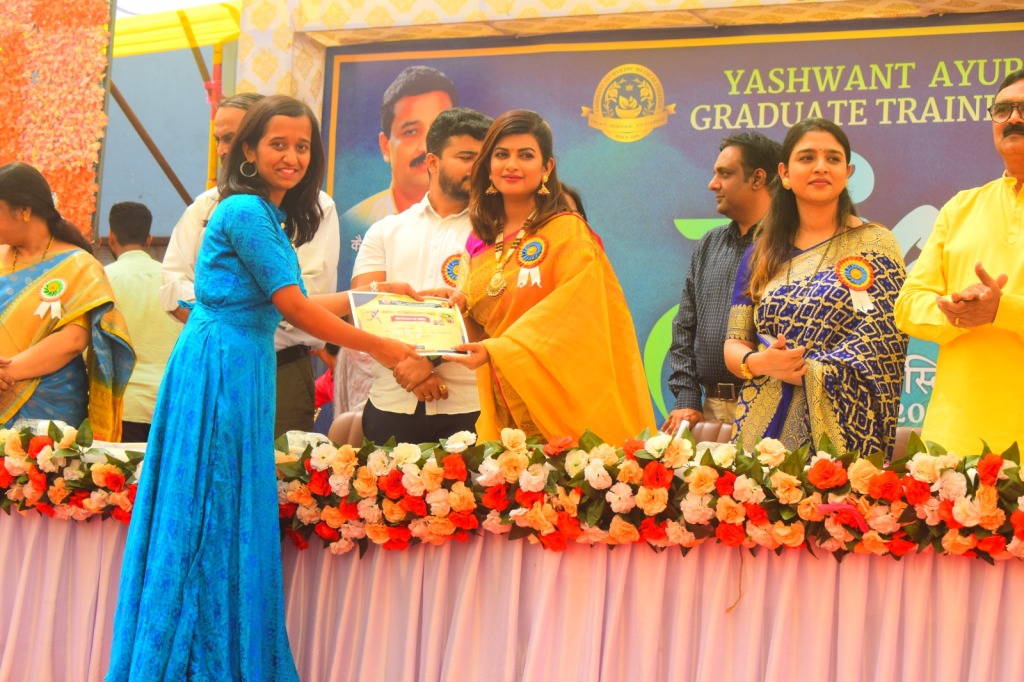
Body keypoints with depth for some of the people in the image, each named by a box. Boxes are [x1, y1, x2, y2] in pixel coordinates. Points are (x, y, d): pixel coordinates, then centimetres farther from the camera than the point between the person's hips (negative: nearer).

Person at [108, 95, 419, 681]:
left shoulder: (273, 218, 18)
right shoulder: (245, 211, -12)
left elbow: (290, 306, 21)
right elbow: (294, 308, -13)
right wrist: (380, 348, -6)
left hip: (244, 373, 9)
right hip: (220, 368, -9)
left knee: (236, 522, 9)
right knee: (212, 520, -5)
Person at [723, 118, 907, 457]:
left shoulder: (875, 245, 3)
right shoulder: (761, 254, 12)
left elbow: (879, 344, -7)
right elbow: (734, 346, 9)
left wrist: (803, 371, -11)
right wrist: (758, 363, -13)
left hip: (841, 429, -3)